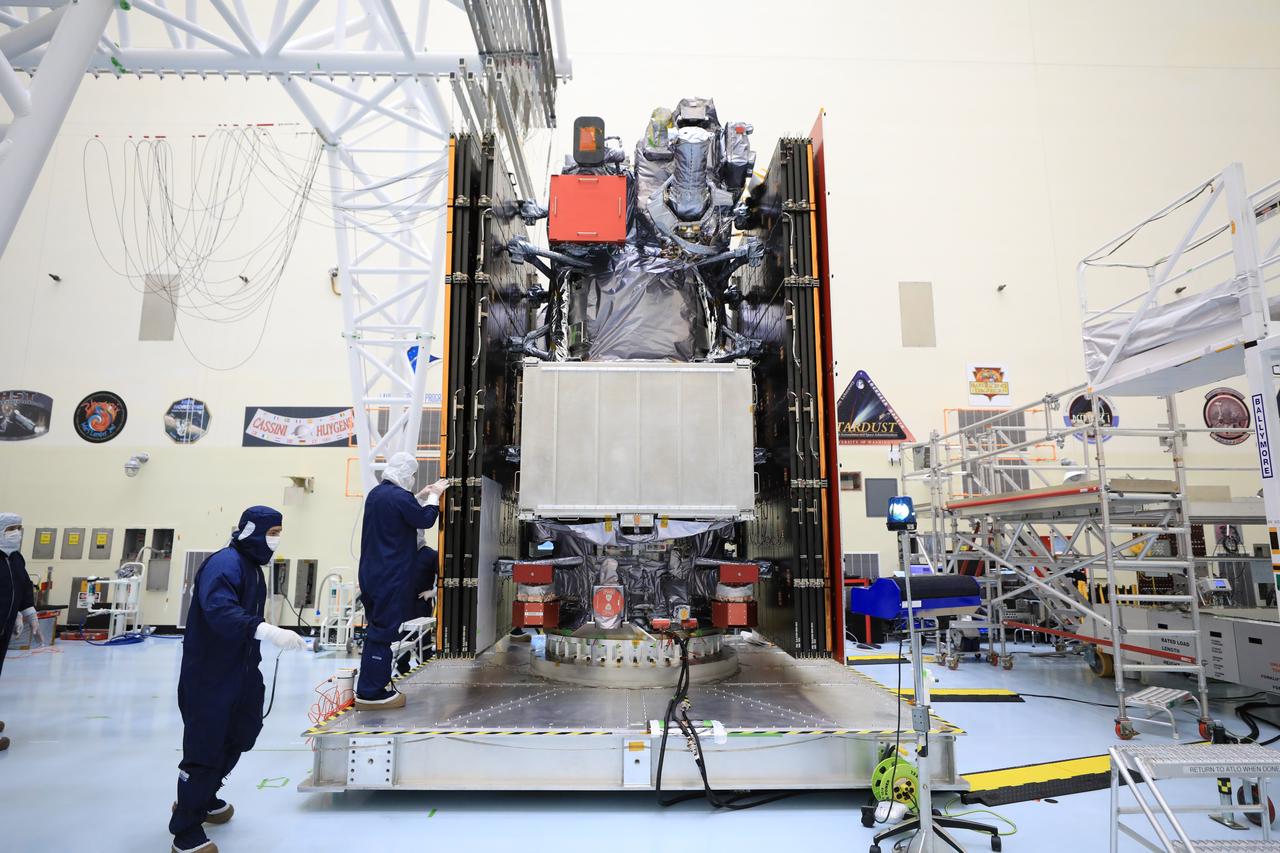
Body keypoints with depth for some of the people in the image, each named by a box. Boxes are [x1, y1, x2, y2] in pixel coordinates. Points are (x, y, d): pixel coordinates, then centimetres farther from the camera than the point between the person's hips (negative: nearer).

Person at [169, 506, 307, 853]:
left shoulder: (252, 566, 10)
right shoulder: (224, 564, -21)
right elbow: (219, 610, -38)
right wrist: (267, 631, -49)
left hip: (239, 671, 10)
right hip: (208, 676, -10)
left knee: (239, 736, 20)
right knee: (204, 747, -2)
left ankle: (202, 800, 42)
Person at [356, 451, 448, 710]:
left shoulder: (376, 493, 10)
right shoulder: (400, 496, -19)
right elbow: (425, 520, -8)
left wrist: (421, 496, 23)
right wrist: (434, 496, 6)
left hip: (371, 573, 10)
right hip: (391, 577, -10)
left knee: (376, 628, 18)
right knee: (383, 631, -2)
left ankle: (369, 686, 28)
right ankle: (372, 693, 5)